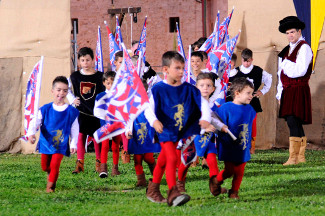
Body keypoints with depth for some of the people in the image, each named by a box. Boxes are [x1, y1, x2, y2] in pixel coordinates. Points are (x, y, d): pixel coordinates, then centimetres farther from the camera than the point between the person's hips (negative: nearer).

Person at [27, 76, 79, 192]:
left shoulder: (71, 112, -4)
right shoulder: (45, 109, -5)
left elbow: (75, 129, 2)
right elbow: (35, 122, -10)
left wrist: (73, 144, -2)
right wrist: (31, 133, -28)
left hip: (61, 145, -2)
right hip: (46, 143, 2)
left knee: (55, 165, -14)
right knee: (45, 166, 13)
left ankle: (50, 186, 2)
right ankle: (50, 174, 46)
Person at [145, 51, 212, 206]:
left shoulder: (189, 89, 2)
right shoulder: (158, 89, -8)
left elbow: (203, 103, -2)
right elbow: (149, 108, -16)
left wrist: (205, 118, -21)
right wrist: (154, 121, -36)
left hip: (182, 132, 5)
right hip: (166, 131, -5)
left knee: (163, 161, 17)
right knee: (172, 158, -20)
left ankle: (153, 190, 31)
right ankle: (173, 193, -25)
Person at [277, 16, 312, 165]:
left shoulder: (304, 48, -6)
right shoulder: (287, 50, 19)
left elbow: (300, 70, -17)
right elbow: (281, 73, 20)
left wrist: (286, 64, -5)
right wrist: (280, 94, 16)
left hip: (298, 91, -8)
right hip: (287, 91, 8)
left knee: (293, 121, -15)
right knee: (296, 125, 8)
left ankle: (293, 157, -17)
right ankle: (301, 157, 10)